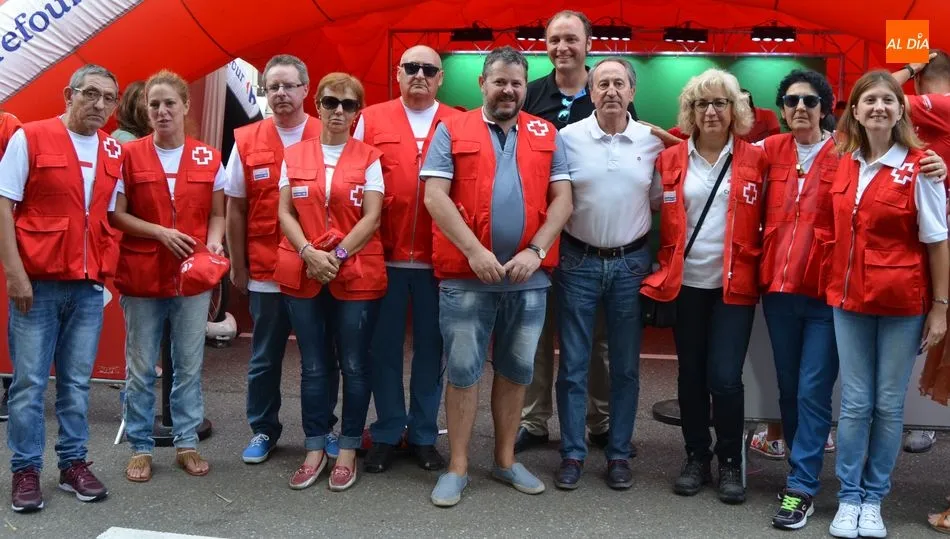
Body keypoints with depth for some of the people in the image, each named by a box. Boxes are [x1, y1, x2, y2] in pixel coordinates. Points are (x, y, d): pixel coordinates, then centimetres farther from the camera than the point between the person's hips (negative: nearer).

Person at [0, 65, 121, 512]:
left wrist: (108, 271, 7)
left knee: (77, 382, 9)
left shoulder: (114, 151, 9)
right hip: (37, 282, -4)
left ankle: (74, 464, 19)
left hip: (90, 286, 4)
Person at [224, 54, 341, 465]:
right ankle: (263, 430, 26)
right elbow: (235, 208, 6)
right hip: (265, 272, 1)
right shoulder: (247, 141, 2)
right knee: (265, 358, 10)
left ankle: (323, 429, 26)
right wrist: (238, 266, 4)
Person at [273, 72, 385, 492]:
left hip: (356, 275, -2)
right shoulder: (294, 155, 8)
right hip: (302, 274, 2)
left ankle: (348, 451, 16)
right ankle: (315, 449, 19)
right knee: (313, 366, 8)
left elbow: (372, 217, -5)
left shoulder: (368, 157, 2)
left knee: (353, 365, 4)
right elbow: (285, 212, 3)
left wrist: (338, 256, -14)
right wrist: (310, 253, -12)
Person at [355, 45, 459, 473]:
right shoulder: (371, 120, 6)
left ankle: (424, 435, 20)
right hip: (385, 255, 0)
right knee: (385, 347, 7)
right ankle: (387, 435, 20)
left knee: (430, 347, 8)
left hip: (438, 257, 0)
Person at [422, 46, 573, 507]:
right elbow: (435, 196, -7)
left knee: (516, 370, 12)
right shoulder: (451, 130, 2)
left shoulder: (547, 135, 10)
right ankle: (457, 467, 14)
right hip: (465, 276, -2)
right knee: (463, 371, 3)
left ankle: (506, 460, 26)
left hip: (529, 277, 3)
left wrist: (536, 250, -9)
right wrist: (475, 251, -16)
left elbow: (562, 199, 5)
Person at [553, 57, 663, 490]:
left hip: (631, 263, 1)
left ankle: (619, 453, 21)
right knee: (573, 364, 4)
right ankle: (572, 453, 16)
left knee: (626, 366, 9)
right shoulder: (567, 137, -4)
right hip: (578, 261, -1)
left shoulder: (653, 142, 0)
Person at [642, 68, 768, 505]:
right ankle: (696, 457, 25)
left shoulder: (756, 160, 0)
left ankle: (731, 462, 14)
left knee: (725, 377, -6)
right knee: (691, 374, 10)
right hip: (686, 283, 2)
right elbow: (655, 213, 7)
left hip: (735, 284, -2)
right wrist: (662, 268, 0)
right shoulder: (671, 160, 4)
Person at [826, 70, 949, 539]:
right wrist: (837, 285, 7)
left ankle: (873, 498, 21)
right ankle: (849, 498, 18)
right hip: (849, 298, 3)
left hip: (902, 301, -3)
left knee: (889, 403, 7)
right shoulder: (844, 165, 5)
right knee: (855, 402, 7)